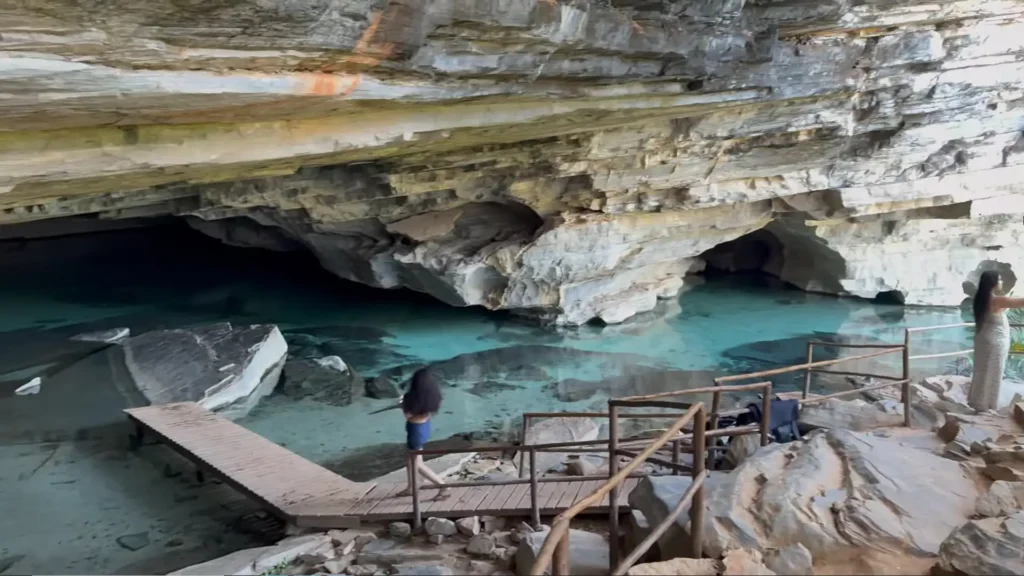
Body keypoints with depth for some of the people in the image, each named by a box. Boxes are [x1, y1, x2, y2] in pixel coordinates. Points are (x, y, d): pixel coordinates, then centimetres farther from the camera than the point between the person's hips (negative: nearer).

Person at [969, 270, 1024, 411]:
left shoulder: (982, 298, 2)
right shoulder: (997, 301, -24)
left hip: (984, 339, 8)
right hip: (995, 342, -8)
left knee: (982, 372, 20)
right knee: (991, 374, 4)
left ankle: (976, 400, 31)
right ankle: (984, 405, 14)